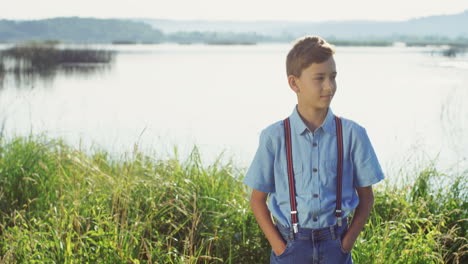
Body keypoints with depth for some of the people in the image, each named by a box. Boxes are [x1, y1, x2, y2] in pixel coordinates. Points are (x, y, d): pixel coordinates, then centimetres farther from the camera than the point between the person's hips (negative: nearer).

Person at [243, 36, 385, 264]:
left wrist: (348, 240, -3)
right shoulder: (274, 137, -4)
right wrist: (278, 244, -6)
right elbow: (258, 199, 3)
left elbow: (366, 196, 6)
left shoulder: (352, 134, -2)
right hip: (291, 245, -1)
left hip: (334, 246, 1)